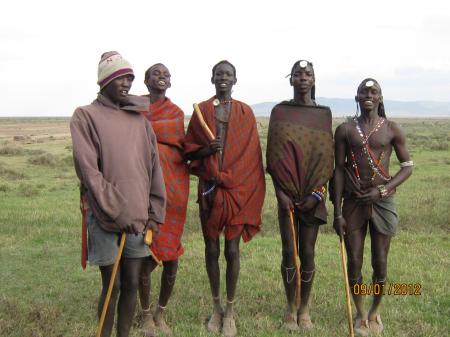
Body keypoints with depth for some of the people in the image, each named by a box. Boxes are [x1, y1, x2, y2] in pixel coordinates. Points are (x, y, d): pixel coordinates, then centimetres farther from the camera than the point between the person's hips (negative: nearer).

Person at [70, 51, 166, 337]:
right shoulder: (86, 116, -2)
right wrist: (116, 212, -16)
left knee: (132, 283, 8)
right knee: (112, 285, 2)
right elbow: (89, 171, -11)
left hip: (137, 216, 4)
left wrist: (155, 212, 4)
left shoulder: (139, 120, 12)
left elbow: (153, 167, 11)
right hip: (105, 217, -4)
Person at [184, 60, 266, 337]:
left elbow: (251, 154, 4)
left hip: (237, 189, -1)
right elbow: (189, 149, 8)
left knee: (232, 249, 0)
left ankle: (230, 311, 13)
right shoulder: (201, 110, 7)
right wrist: (206, 149, -14)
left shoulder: (245, 112, 5)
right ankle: (216, 307, 23)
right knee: (212, 249, 6)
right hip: (209, 188, 1)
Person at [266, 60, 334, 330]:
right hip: (286, 194, 0)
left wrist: (316, 193, -8)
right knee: (289, 251, 2)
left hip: (312, 195, 1)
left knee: (307, 252, 3)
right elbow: (273, 155, 0)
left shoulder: (324, 113, 5)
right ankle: (291, 308, 16)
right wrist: (280, 191, -8)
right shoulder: (280, 111, 4)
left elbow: (327, 156, 1)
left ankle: (305, 309, 17)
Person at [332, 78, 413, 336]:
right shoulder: (345, 130, 1)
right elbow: (339, 170, 1)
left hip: (382, 202, 0)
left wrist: (382, 191, -12)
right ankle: (361, 315, 25)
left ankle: (375, 312, 30)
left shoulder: (392, 129, -1)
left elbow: (408, 166, 2)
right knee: (354, 262, 5)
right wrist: (337, 211, -3)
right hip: (352, 202, 1)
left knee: (380, 263, 6)